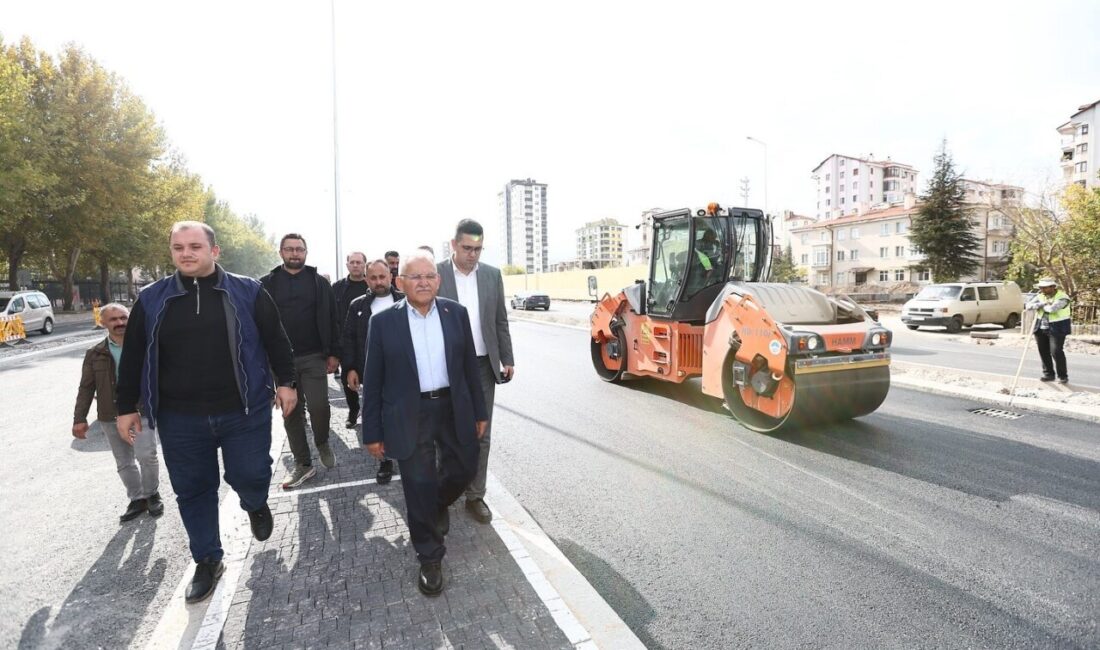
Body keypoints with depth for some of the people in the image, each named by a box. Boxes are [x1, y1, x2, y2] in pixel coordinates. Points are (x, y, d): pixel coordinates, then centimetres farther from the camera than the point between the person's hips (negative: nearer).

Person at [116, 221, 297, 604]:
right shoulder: (152, 300, 3)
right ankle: (208, 561, 32)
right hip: (180, 418, 2)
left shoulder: (248, 293, -3)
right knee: (193, 492, 12)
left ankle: (256, 506, 39)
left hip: (244, 411, -2)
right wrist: (127, 407, 10)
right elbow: (133, 357, 9)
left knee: (249, 476, 1)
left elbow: (276, 340, 3)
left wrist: (285, 382, 1)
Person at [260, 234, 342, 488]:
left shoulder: (319, 282, 4)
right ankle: (303, 464, 20)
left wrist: (334, 353, -2)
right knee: (291, 413, 7)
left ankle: (322, 443, 22)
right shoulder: (267, 283, 5)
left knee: (318, 406, -8)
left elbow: (332, 320, 3)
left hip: (314, 358, -1)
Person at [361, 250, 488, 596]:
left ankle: (439, 504, 50)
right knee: (419, 486, 5)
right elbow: (373, 381, -3)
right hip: (409, 416, -3)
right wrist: (372, 432, -2)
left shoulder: (456, 312, 0)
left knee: (464, 468, 15)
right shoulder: (384, 321, -7)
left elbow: (469, 366, 5)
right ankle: (430, 558, 27)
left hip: (454, 408, 3)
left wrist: (479, 411, 7)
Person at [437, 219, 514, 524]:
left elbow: (500, 321, 8)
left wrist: (507, 359, 7)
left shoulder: (492, 274, 4)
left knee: (480, 434, 8)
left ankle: (475, 496, 21)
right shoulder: (435, 274, -6)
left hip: (484, 366, 3)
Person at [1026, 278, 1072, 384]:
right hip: (1041, 328, 6)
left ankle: (1063, 376, 6)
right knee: (1043, 351, 8)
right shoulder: (1040, 295, 5)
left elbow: (1051, 308, -30)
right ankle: (1048, 374, 18)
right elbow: (1029, 305, -5)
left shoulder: (1062, 298, -13)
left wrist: (1041, 306, -9)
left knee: (1056, 352, -8)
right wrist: (1043, 304, -18)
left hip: (1057, 329, -6)